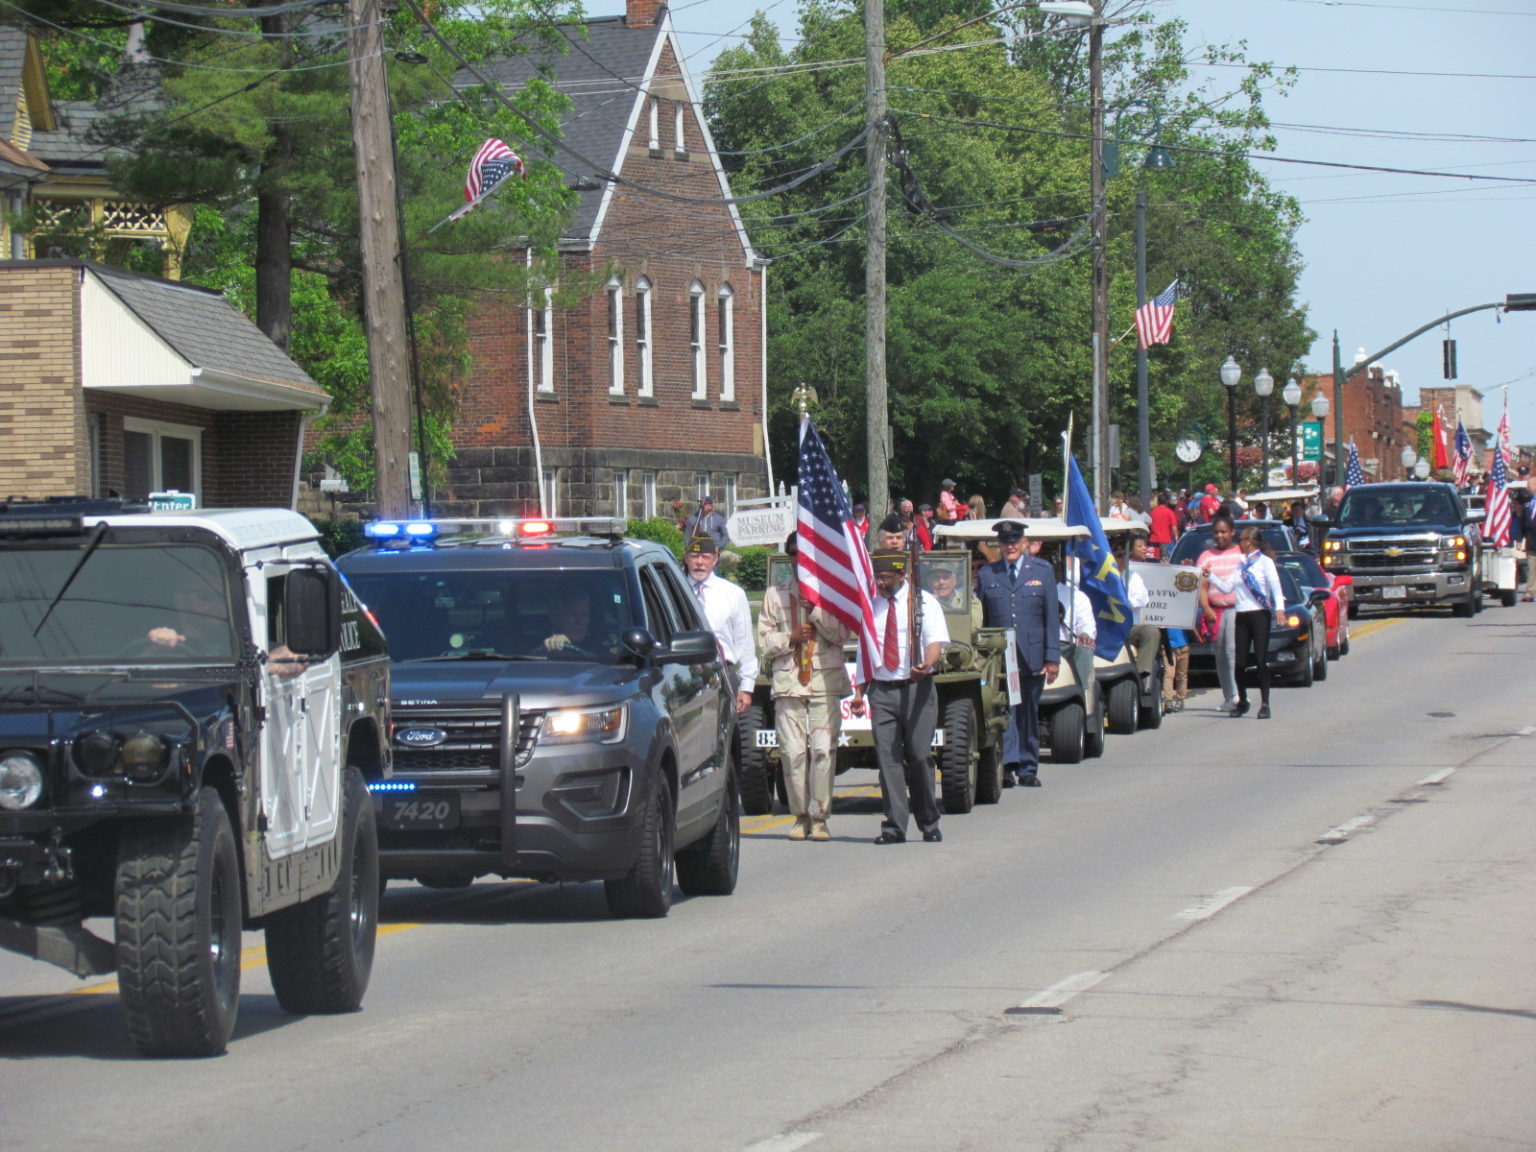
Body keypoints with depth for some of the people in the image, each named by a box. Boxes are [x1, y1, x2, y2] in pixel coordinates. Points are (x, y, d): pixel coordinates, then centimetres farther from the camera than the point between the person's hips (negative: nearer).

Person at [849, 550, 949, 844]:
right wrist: (860, 691, 9)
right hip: (881, 689, 3)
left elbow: (935, 642, -8)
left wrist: (925, 666, -30)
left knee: (919, 756, -4)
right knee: (888, 757, -4)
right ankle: (894, 827, -4)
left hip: (917, 689, -3)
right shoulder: (870, 605, 13)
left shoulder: (923, 602, 2)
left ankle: (929, 824, 9)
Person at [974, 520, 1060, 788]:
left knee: (1029, 714, 7)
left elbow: (1051, 617, 5)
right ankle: (1008, 762, -21)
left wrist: (1053, 657, -1)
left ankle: (1028, 769, 14)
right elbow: (980, 619, 8)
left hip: (1032, 656, 1)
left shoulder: (1043, 571, 8)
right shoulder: (986, 574, 9)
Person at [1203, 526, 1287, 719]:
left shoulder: (1265, 562, -1)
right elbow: (1227, 587, 17)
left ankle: (1264, 704, -6)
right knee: (1239, 661, 3)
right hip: (1241, 615, 6)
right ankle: (1242, 701, 17)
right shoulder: (1242, 564, 19)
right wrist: (1210, 576, 10)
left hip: (1259, 614, -6)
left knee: (1261, 660, -8)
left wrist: (1279, 608, -21)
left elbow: (1276, 587, -9)